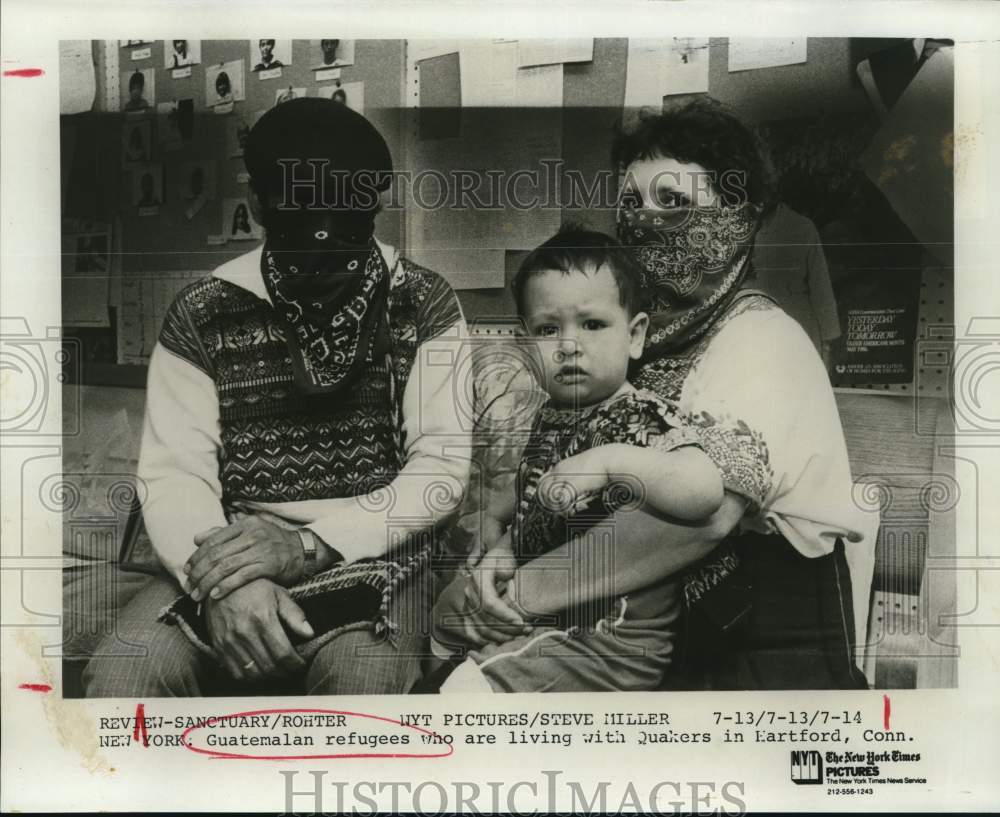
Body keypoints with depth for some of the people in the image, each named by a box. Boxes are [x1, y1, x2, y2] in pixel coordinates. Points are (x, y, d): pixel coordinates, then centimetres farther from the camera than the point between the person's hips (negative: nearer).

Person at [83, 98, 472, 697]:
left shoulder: (425, 305, 0)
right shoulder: (201, 315, 3)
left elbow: (443, 466, -6)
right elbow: (174, 471, -3)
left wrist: (311, 544, -18)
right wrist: (222, 579, -24)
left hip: (372, 553, 0)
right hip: (233, 551, 1)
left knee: (364, 677, -31)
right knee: (123, 671, -25)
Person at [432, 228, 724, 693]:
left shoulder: (640, 418, -16)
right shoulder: (547, 420, 7)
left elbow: (706, 492, -33)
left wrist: (612, 461, -39)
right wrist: (497, 558, -2)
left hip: (611, 639, -8)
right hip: (538, 612, 8)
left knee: (466, 688, -18)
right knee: (436, 637, 23)